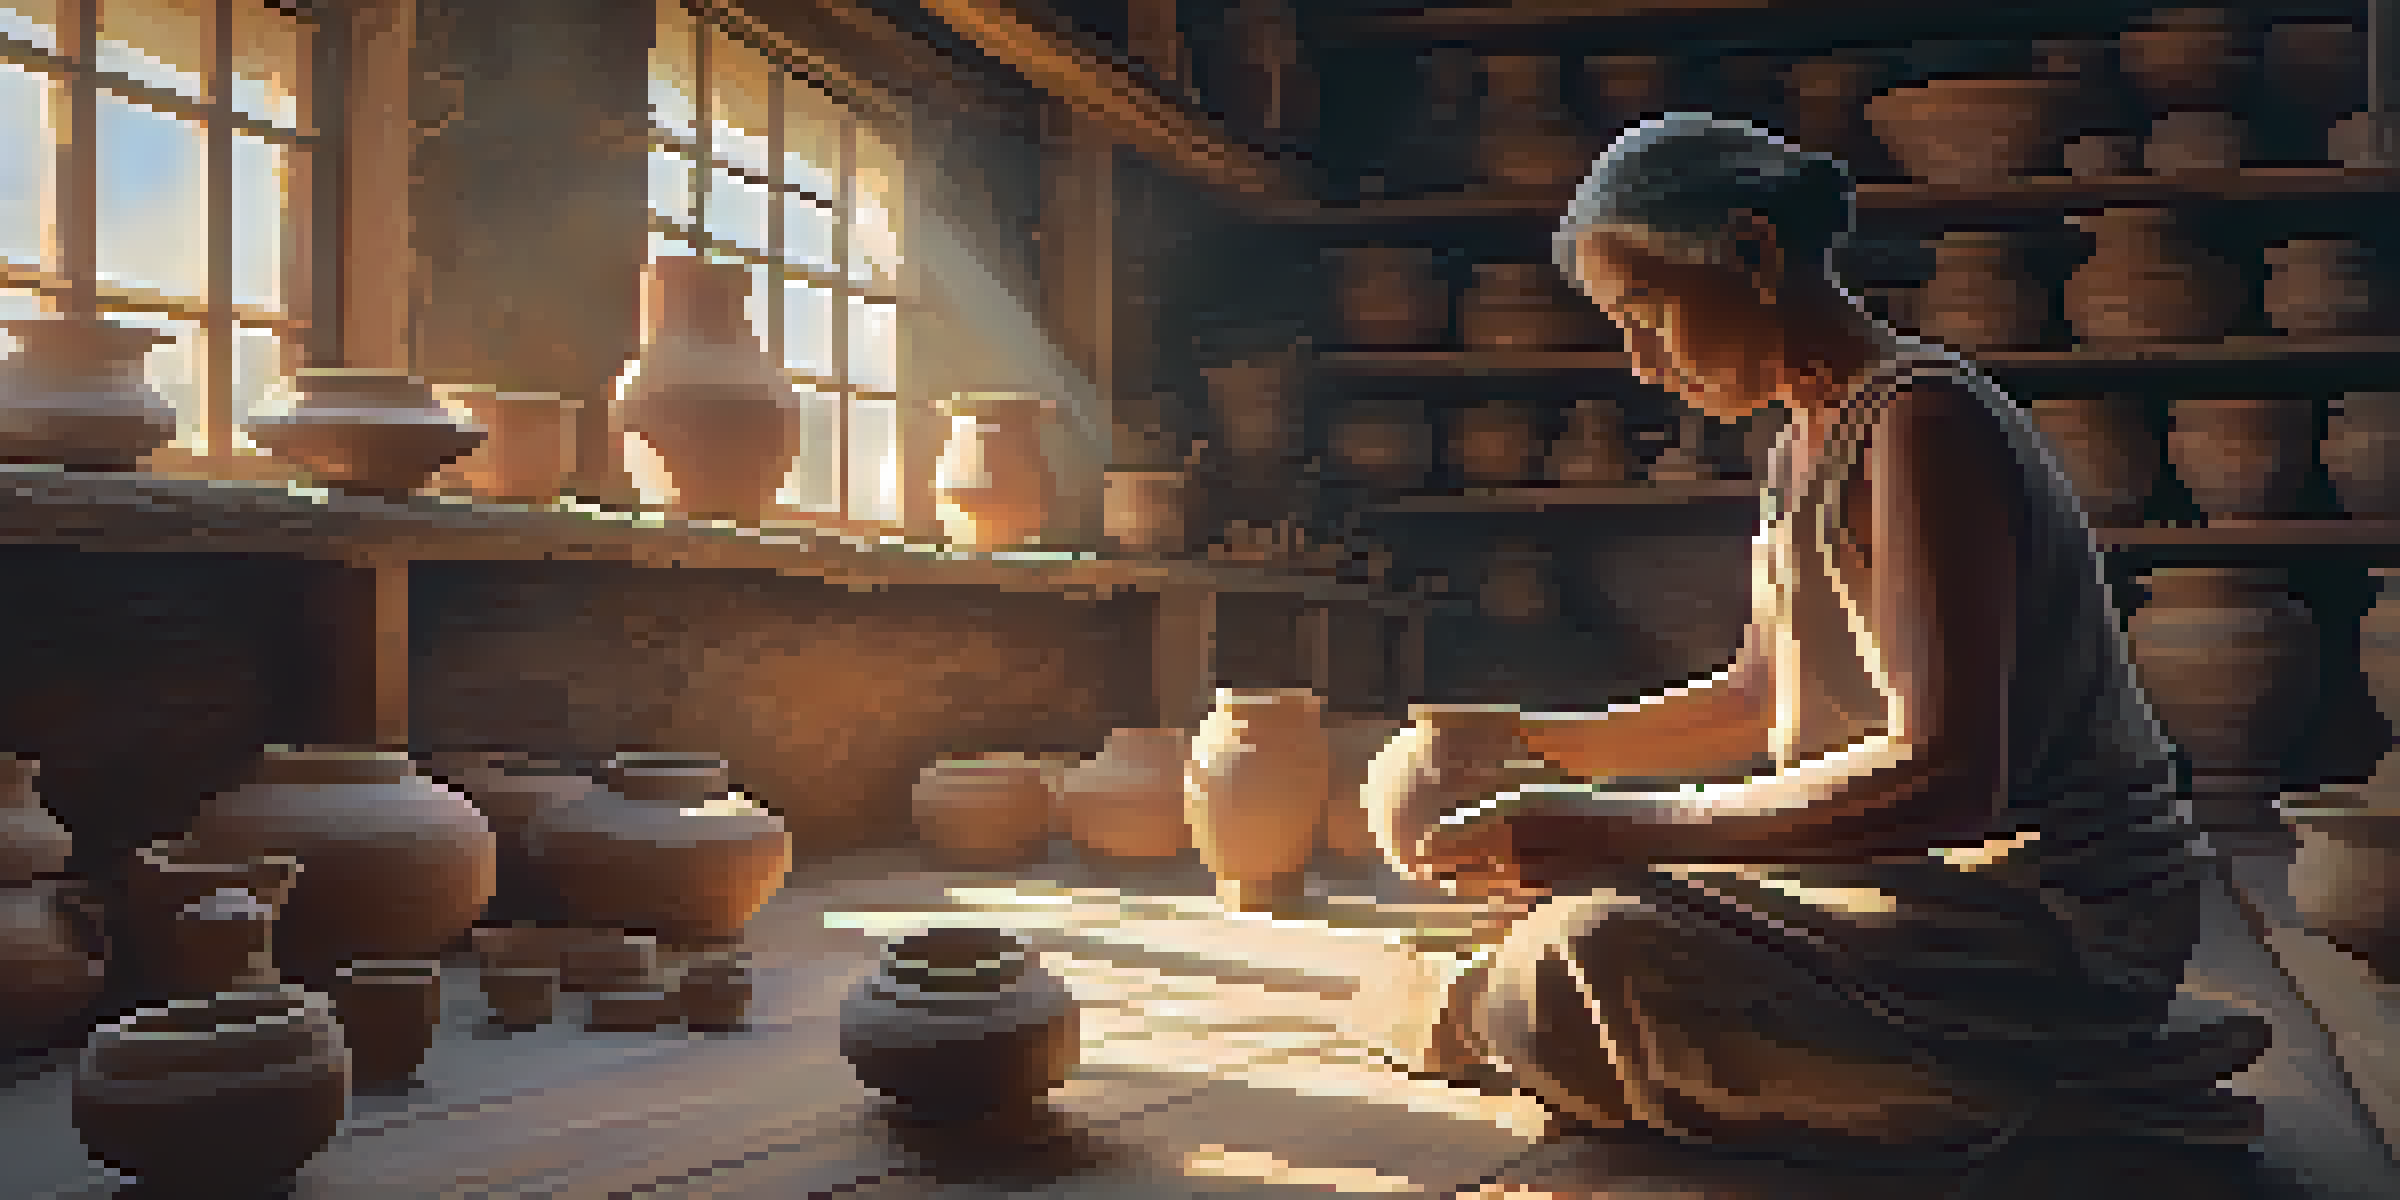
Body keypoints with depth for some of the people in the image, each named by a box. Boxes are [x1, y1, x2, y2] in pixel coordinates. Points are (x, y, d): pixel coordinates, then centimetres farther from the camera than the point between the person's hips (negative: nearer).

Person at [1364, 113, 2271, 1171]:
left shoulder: (1921, 422, -19)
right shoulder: (1806, 438, 12)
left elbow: (1946, 773, -28)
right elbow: (1758, 702, 21)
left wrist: (1613, 830, -30)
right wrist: (1534, 748, 13)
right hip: (1958, 867, 11)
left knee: (1595, 953, -31)